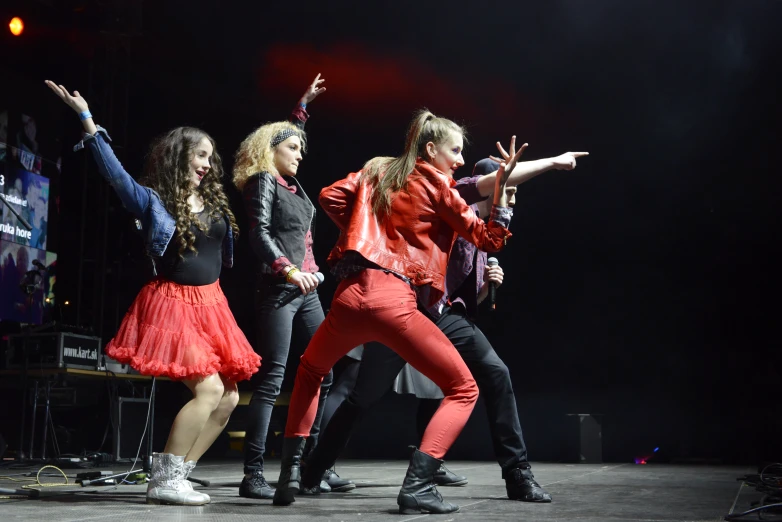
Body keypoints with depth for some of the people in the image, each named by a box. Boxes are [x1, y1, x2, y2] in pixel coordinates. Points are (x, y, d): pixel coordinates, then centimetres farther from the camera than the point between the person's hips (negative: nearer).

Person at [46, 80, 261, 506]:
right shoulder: (152, 200, -3)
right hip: (173, 305, -7)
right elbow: (113, 170, -15)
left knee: (228, 398, 3)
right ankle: (163, 481, -10)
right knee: (208, 389, -19)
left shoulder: (215, 202, 11)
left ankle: (174, 475, 10)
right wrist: (86, 118, -23)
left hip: (211, 306, 7)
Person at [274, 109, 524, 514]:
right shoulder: (436, 184, 5)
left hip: (351, 295, 5)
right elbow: (488, 239, 2)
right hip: (392, 301, -5)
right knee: (463, 390, 5)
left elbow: (330, 197, 10)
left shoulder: (377, 170, 19)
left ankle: (291, 471, 22)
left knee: (310, 371, 32)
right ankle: (417, 485, -8)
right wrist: (502, 186, 0)